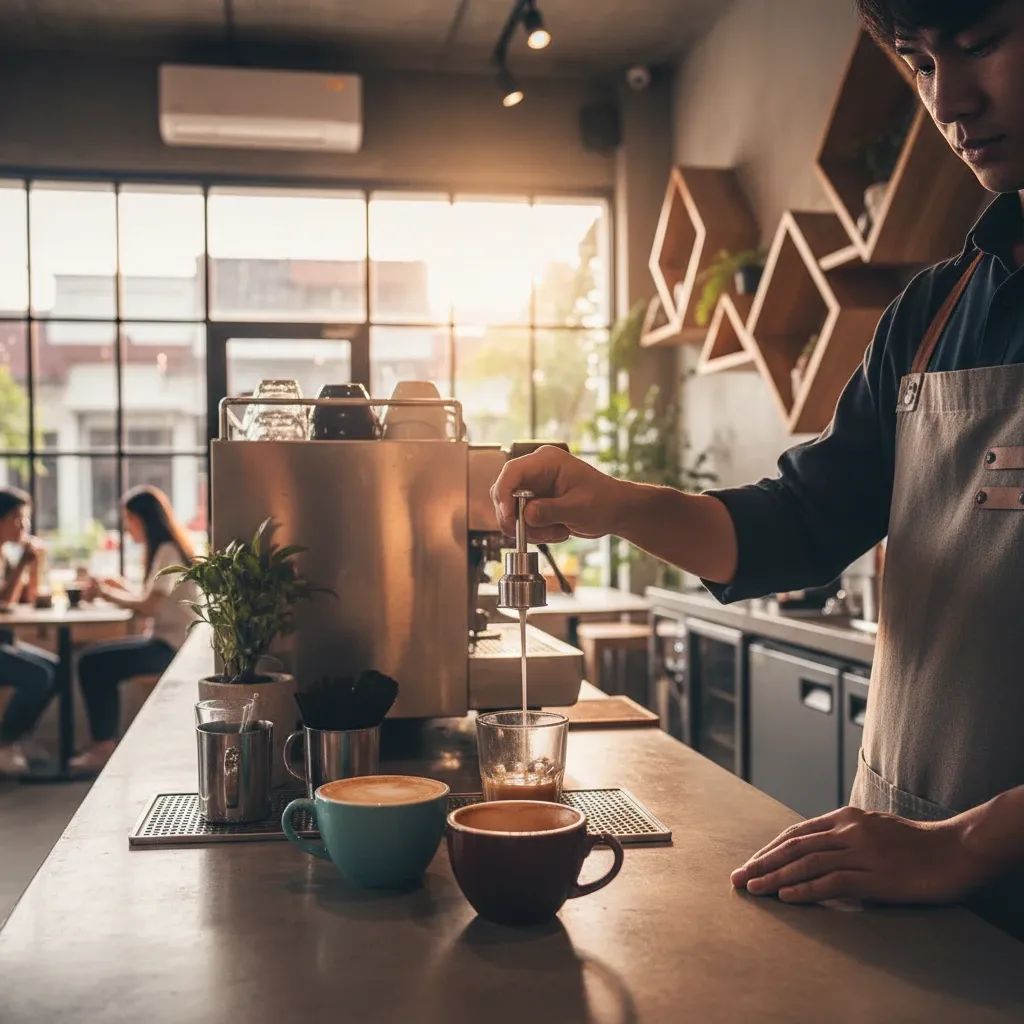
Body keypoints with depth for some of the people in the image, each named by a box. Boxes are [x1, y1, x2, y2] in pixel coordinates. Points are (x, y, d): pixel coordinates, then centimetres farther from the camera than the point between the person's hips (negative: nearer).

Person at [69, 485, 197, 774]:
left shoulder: (167, 551, -14)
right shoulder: (167, 548, 16)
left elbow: (150, 607, -22)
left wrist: (108, 594, -10)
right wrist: (124, 589, 10)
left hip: (173, 646, -10)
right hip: (170, 641, 10)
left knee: (93, 663, -12)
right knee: (96, 660, 8)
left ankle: (104, 746, -2)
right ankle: (104, 743, 8)